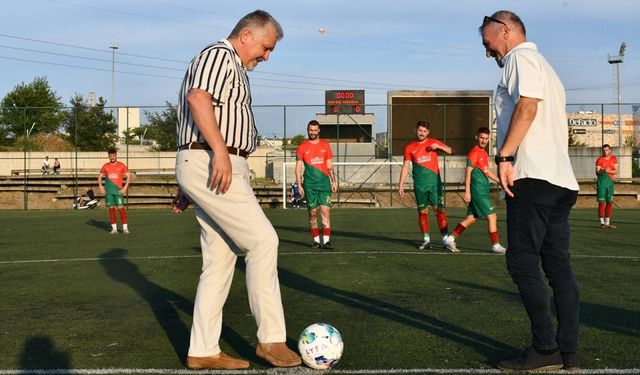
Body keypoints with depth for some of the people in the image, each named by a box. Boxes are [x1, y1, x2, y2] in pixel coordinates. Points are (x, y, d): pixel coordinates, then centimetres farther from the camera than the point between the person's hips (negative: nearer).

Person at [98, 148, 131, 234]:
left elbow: (128, 176, 1)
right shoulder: (105, 166, 9)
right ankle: (114, 228, 8)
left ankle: (125, 228, -5)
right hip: (108, 191, 3)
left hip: (118, 191, -3)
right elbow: (99, 177, 17)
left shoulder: (121, 165, 2)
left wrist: (125, 188, -7)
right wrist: (101, 187, 3)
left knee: (121, 208, -9)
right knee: (111, 208, 2)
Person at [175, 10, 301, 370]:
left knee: (220, 259, 7)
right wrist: (220, 151, -30)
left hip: (217, 169, 10)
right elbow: (197, 98, -24)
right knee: (263, 240, -10)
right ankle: (271, 339, -3)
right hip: (213, 165, -10)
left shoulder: (234, 69, 27)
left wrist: (188, 186, 25)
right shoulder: (219, 55, -4)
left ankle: (203, 351, 11)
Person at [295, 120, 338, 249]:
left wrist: (334, 181, 5)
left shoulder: (325, 145, 9)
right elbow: (298, 167, 4)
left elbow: (330, 165, 13)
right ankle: (316, 240, 13)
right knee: (312, 213, 3)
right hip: (309, 184, -1)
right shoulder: (302, 147, 4)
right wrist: (299, 185, -3)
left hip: (324, 183, 1)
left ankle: (326, 240, -9)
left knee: (325, 211, -9)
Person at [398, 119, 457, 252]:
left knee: (439, 210, -8)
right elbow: (405, 167, 7)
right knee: (422, 212, 5)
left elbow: (449, 150, 5)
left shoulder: (434, 143, 6)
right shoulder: (409, 148, 6)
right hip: (419, 185, 1)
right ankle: (426, 240, 14)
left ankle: (446, 240, -9)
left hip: (435, 182, -1)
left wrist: (439, 147, -15)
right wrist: (401, 184, 1)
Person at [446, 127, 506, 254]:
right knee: (492, 216, -5)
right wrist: (467, 192, -21)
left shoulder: (484, 153, 17)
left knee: (471, 218, 10)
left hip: (483, 191, 9)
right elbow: (468, 172, -16)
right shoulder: (474, 153, -11)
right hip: (478, 191, -9)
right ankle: (496, 245, 4)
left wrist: (501, 181, 24)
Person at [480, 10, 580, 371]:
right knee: (559, 266, 6)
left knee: (523, 262, -7)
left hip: (535, 177, -9)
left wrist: (505, 155, -20)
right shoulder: (544, 66, 28)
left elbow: (527, 105, -17)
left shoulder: (521, 56, 0)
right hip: (562, 179, 10)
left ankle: (545, 348, -6)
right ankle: (569, 353, 7)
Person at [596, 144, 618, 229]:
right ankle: (602, 222, -2)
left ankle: (607, 222, 14)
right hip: (602, 181, -5)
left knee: (610, 203, 6)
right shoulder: (600, 160, -2)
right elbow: (597, 172, -6)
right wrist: (603, 171, -27)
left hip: (610, 181, 5)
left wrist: (608, 171, -16)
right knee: (602, 202, -7)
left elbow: (616, 171, 3)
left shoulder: (614, 159, 11)